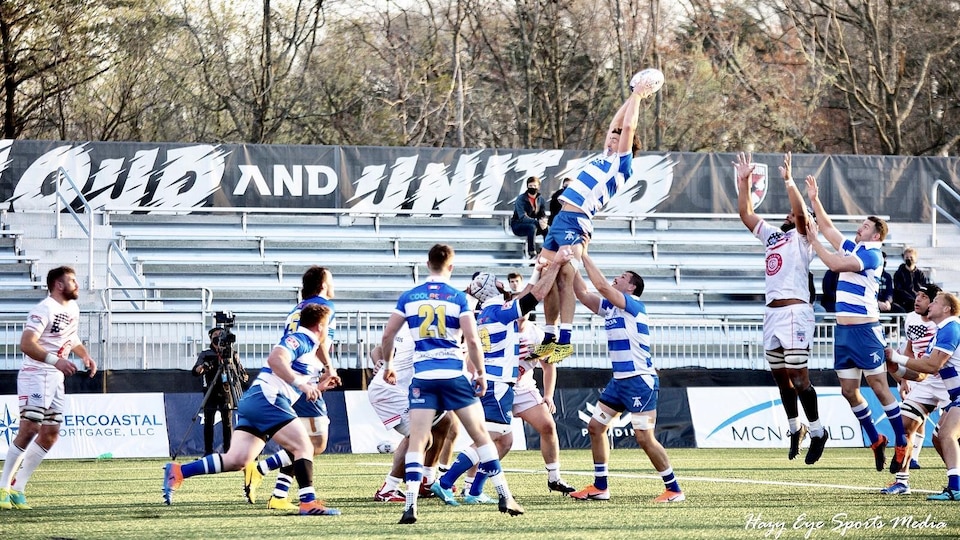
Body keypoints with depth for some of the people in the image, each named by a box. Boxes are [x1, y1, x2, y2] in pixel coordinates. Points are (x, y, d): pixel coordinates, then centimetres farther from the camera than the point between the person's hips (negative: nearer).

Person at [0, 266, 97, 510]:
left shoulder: (72, 309, 13)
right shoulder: (44, 310, -15)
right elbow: (26, 344, -25)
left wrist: (84, 354, 13)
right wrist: (56, 360, -34)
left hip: (56, 379, 9)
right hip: (36, 375, -9)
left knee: (50, 434, 5)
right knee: (28, 430, -14)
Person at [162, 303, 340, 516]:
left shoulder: (307, 346, 26)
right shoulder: (300, 339, -5)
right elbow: (275, 358, -24)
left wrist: (319, 387, 24)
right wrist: (300, 384, -24)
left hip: (252, 402, 10)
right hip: (266, 400, -10)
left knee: (237, 460, -2)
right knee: (304, 447, -11)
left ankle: (178, 472, -5)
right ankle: (308, 503, -17)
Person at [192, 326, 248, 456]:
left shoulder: (233, 354, 8)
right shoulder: (205, 355, 4)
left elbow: (242, 373, 16)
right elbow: (196, 371, -10)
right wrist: (204, 366, -30)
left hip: (227, 393, 1)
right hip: (211, 393, 0)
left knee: (228, 423, -1)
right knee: (209, 423, -1)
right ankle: (208, 452, 3)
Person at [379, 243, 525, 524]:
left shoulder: (408, 297, 5)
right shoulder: (458, 298, -1)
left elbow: (387, 335, 5)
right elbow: (472, 339, -8)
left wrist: (387, 364, 21)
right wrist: (481, 373, 4)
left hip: (423, 376, 1)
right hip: (453, 374, -1)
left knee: (416, 441, -1)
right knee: (481, 435, 8)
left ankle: (410, 505, -15)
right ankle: (505, 497, 8)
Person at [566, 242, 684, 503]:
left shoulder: (634, 305, -11)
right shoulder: (609, 307, 13)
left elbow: (601, 285, -23)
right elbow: (581, 292, 12)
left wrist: (584, 255, -16)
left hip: (640, 380, -9)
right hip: (620, 381, 9)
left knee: (644, 437, -12)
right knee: (595, 427, 9)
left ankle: (674, 489, -6)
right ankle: (600, 487, 16)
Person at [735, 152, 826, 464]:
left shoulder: (802, 238, 2)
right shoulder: (773, 236, 21)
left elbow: (801, 212, -18)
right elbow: (746, 213, 23)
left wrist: (788, 180, -23)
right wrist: (744, 182, 16)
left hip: (795, 311, -8)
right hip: (772, 312, 8)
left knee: (798, 376, -9)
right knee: (781, 377, 11)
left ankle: (817, 432, -1)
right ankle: (795, 429, 23)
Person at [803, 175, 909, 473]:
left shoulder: (872, 255, -11)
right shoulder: (851, 248, 14)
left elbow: (835, 263, -21)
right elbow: (827, 226, 19)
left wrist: (813, 241, -12)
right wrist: (814, 199, 9)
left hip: (865, 330, -8)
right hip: (843, 330, 8)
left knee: (879, 387, -5)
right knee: (849, 391, 8)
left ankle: (902, 443, 1)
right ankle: (876, 440, 20)